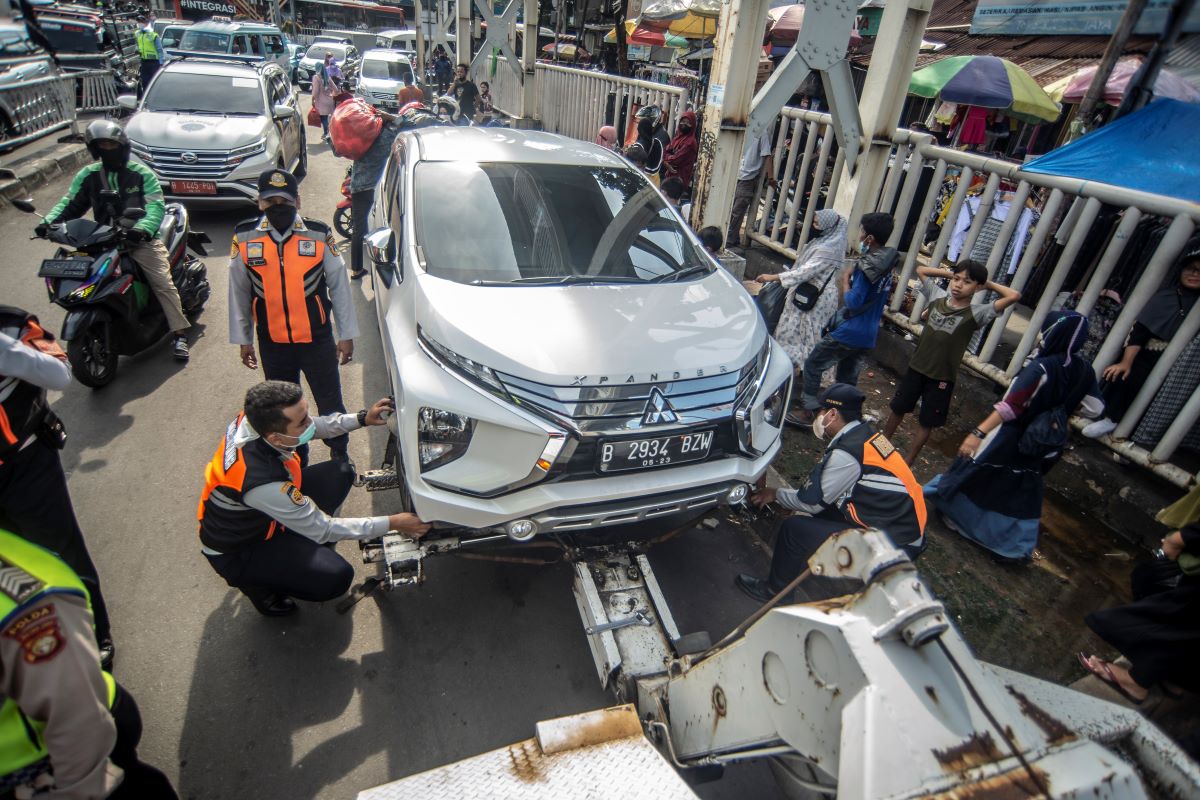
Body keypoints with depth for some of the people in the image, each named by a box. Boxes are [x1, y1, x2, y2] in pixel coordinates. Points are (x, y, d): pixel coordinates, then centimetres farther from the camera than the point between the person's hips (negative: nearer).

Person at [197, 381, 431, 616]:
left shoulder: (256, 418, -22)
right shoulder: (261, 482, -41)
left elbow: (315, 427, 2)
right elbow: (322, 530, -27)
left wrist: (362, 418, -11)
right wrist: (392, 523, -23)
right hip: (235, 551, -7)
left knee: (340, 473, -1)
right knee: (337, 577, -23)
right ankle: (256, 582, 4)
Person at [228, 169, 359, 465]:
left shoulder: (319, 235, -7)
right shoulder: (244, 237, -3)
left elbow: (339, 286, -2)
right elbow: (238, 291, 5)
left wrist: (346, 334, -1)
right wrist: (242, 339, 8)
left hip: (317, 338, -2)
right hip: (272, 343, 2)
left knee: (330, 402, 10)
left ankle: (340, 453, 34)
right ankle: (294, 457, 39)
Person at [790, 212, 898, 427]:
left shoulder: (868, 266, -20)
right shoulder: (886, 264, 8)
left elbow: (852, 302, -22)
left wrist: (845, 279, -9)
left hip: (849, 332, -8)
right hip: (868, 335, 8)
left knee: (812, 365, 4)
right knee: (848, 377, 18)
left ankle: (806, 413, 7)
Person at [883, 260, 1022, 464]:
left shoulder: (976, 313, -15)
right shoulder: (938, 296, -4)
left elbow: (1014, 296, -25)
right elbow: (921, 270, 8)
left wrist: (988, 284, -11)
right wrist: (950, 274, -2)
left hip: (942, 378, -3)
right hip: (916, 368, 3)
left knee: (927, 422, 12)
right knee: (898, 408, 18)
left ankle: (909, 460, 29)